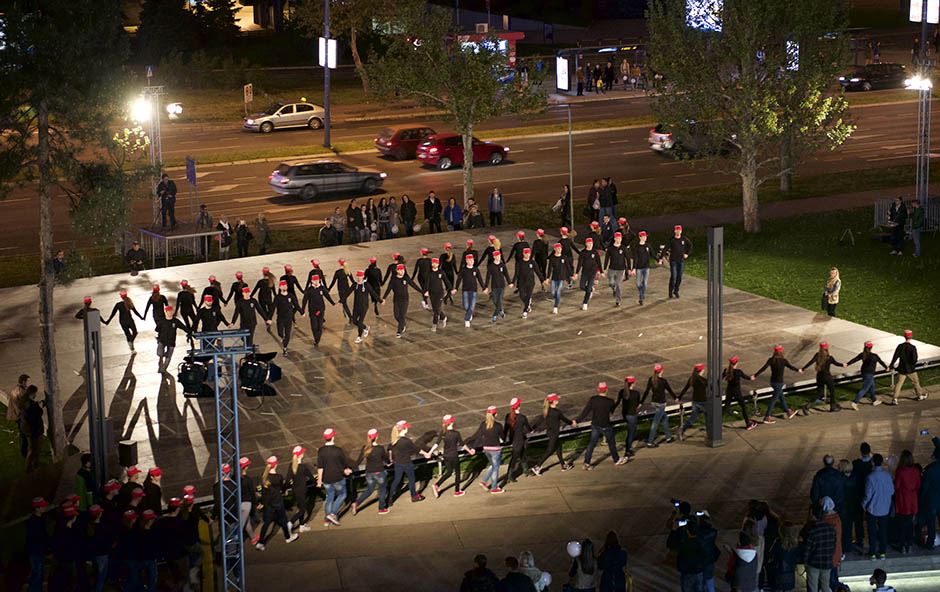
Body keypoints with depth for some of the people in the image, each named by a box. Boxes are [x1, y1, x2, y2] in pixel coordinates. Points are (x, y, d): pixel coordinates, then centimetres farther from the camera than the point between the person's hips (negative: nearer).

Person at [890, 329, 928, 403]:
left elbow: (895, 357, -5)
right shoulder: (912, 347, -16)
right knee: (916, 382, 19)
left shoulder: (900, 346, -5)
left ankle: (895, 399, -5)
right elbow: (914, 359, -21)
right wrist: (913, 364, 1)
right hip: (911, 369, -2)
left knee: (899, 383, 5)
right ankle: (920, 395, 34)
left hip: (901, 369, 3)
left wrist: (891, 366, 2)